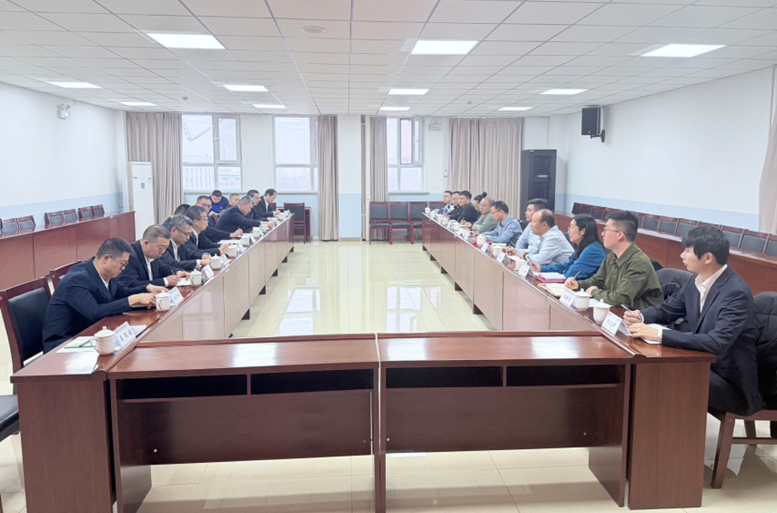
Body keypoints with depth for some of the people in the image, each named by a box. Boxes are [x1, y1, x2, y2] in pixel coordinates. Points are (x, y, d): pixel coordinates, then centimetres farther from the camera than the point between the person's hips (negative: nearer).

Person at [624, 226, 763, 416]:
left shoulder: (736, 293, -24)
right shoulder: (697, 280, 1)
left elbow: (717, 343, -35)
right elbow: (668, 309, 13)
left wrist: (659, 335, -37)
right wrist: (641, 317, -10)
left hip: (731, 381, -7)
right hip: (704, 363, 8)